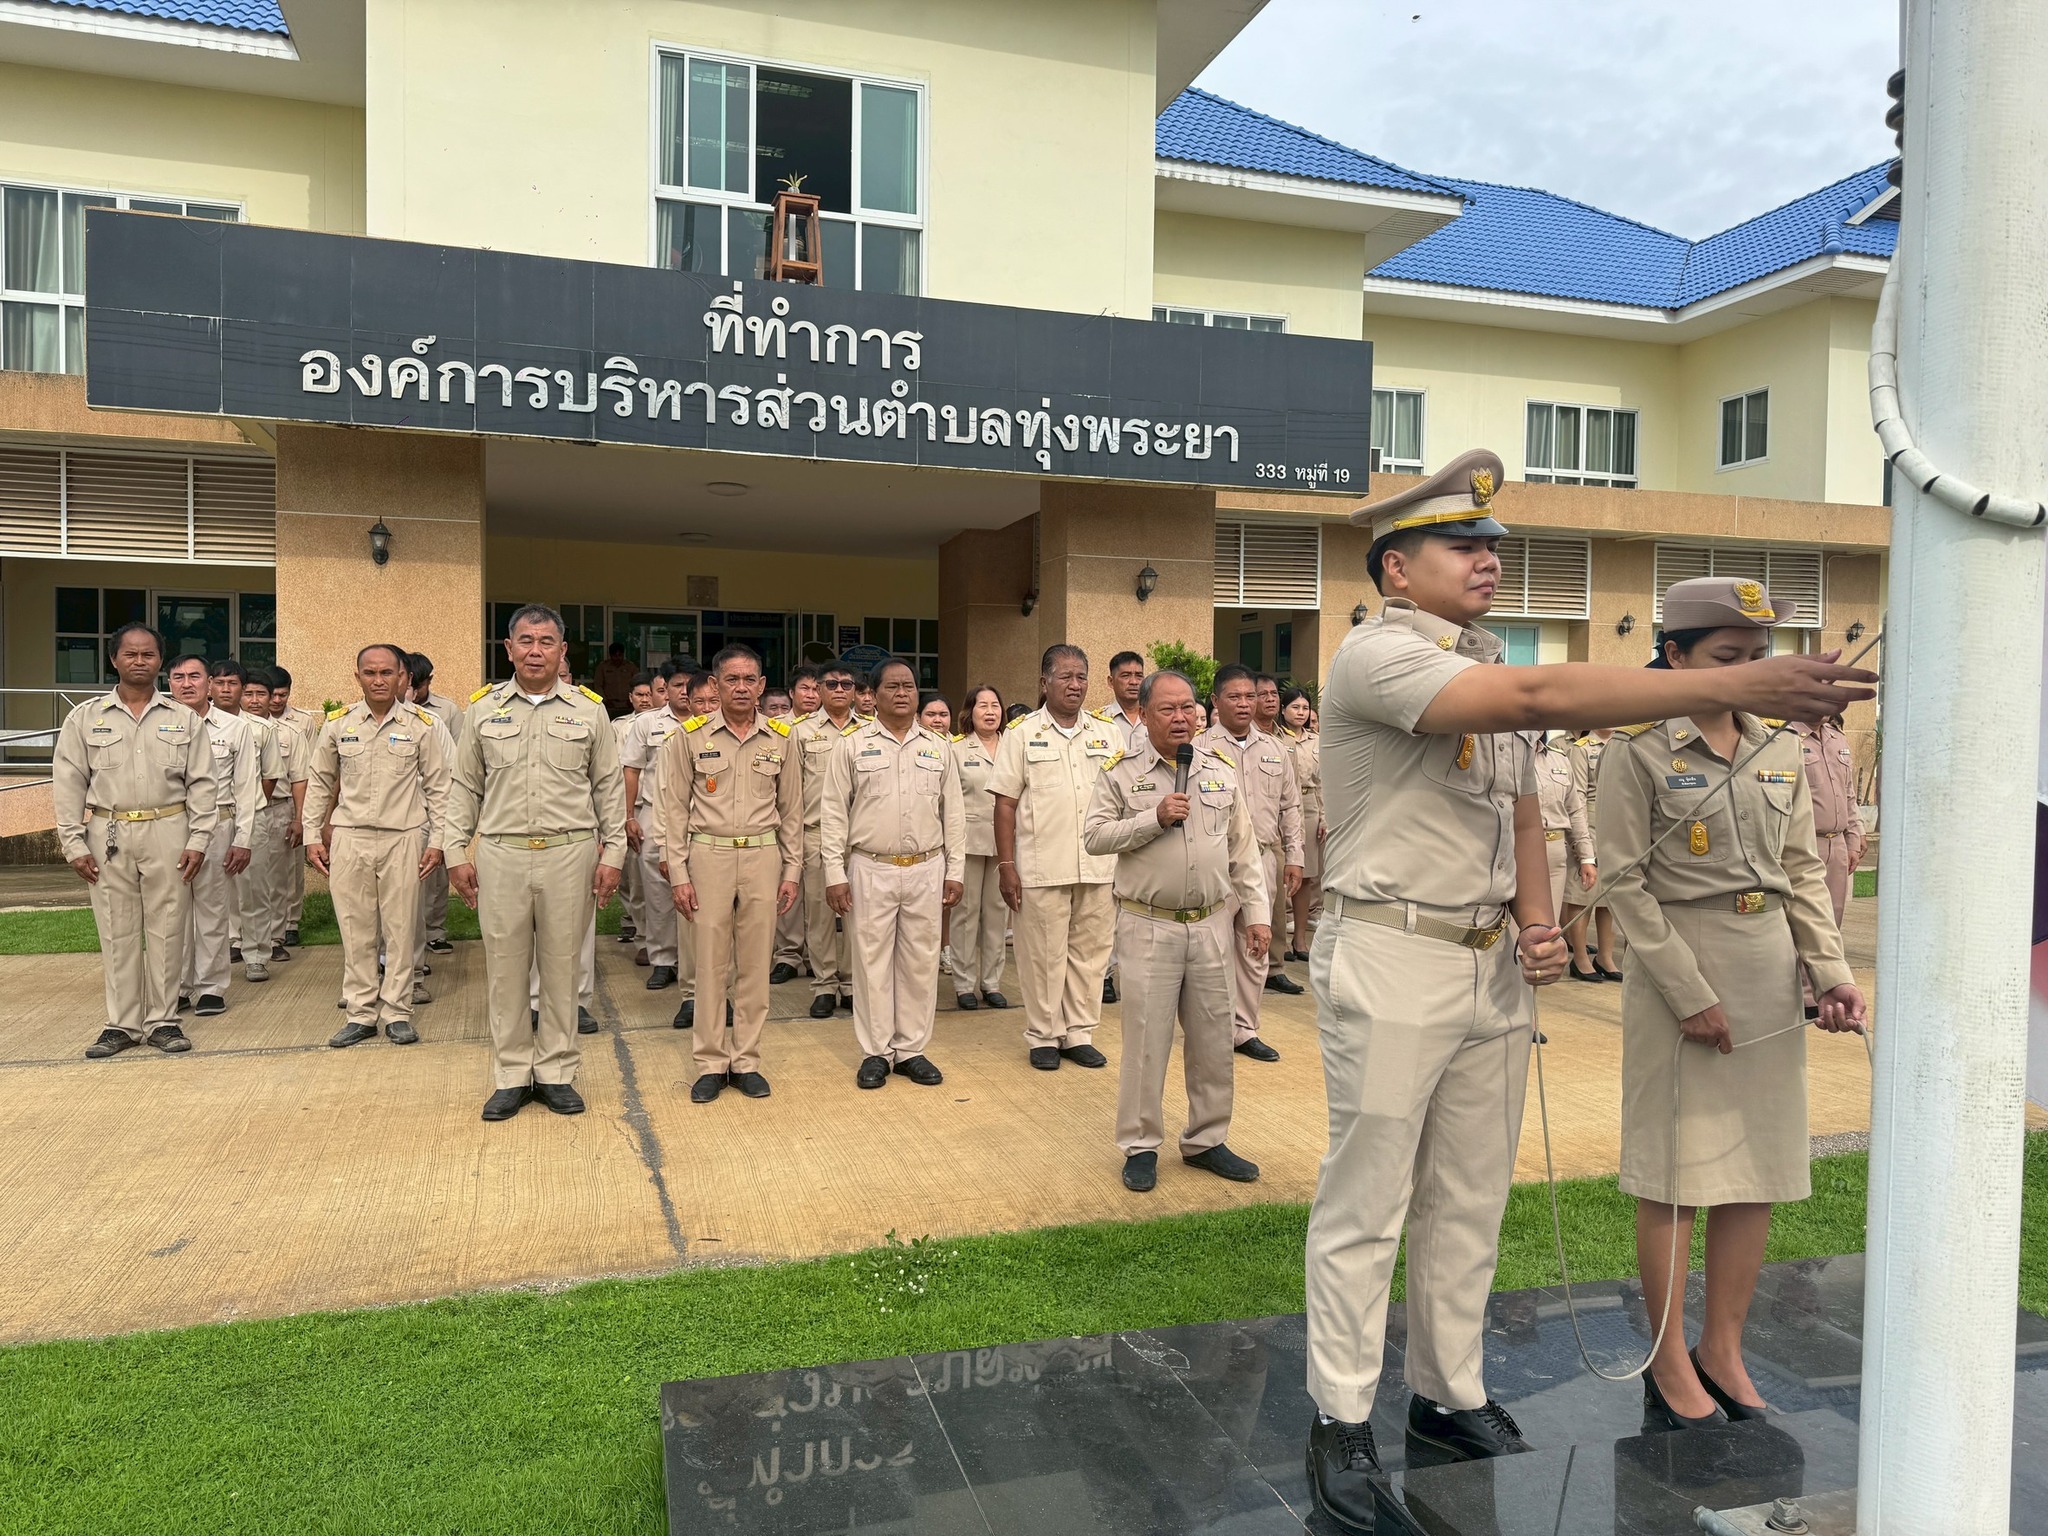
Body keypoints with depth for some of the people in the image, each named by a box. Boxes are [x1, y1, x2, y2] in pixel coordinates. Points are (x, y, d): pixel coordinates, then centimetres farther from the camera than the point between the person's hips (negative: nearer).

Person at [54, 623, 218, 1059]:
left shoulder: (184, 719, 5)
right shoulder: (85, 718, 6)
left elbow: (202, 784, 4)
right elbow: (68, 785, 5)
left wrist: (198, 840, -4)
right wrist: (74, 844, -2)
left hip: (168, 832, 0)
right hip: (108, 834, 0)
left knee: (166, 929, 4)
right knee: (117, 933, 6)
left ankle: (162, 1020, 14)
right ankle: (122, 1023, 16)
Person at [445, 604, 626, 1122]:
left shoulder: (588, 709, 3)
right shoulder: (482, 707, 6)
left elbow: (609, 787, 6)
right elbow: (464, 787, 10)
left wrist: (612, 853, 1)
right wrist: (457, 853, 4)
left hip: (569, 853, -1)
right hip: (501, 853, 1)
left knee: (562, 966, 6)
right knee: (504, 967, 6)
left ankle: (556, 1071, 19)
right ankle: (511, 1075, 19)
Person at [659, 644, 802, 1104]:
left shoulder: (780, 739, 5)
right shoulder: (691, 736, -1)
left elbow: (791, 811, 10)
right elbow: (675, 809, 1)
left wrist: (791, 871, 6)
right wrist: (679, 874, -4)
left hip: (763, 858, 2)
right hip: (709, 855, -1)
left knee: (755, 963, 7)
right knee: (710, 962, 3)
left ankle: (746, 1060, 18)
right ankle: (710, 1063, 15)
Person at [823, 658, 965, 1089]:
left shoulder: (938, 747, 8)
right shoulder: (853, 746, 1)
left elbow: (953, 813, 10)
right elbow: (835, 813, 0)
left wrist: (955, 871, 5)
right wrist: (834, 874, -5)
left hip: (926, 871, 2)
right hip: (871, 871, -2)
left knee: (920, 961, 8)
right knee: (872, 961, 4)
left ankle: (912, 1049, 19)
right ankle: (876, 1052, 15)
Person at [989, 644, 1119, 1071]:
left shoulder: (1106, 735, 9)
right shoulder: (1022, 733, -1)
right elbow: (1005, 803, -3)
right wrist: (1006, 866, -8)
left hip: (1099, 868, 4)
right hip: (1042, 869, -3)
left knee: (1091, 952, 10)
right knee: (1044, 955, 4)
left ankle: (1079, 1033, 23)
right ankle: (1043, 1036, 18)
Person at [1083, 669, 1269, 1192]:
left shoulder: (1220, 770, 7)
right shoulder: (1121, 772, -2)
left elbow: (1244, 850, 10)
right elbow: (1094, 835, -8)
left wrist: (1256, 912, 5)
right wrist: (1155, 818, -17)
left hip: (1212, 925, 4)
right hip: (1149, 927, -3)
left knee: (1212, 1039, 11)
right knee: (1146, 1040, 2)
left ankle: (1206, 1140, 27)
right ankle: (1140, 1146, 17)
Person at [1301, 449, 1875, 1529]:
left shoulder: (1490, 675, 16)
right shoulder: (1377, 653, -13)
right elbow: (1538, 696, -27)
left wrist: (1538, 920, 1)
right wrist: (1737, 687, -30)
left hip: (1494, 966, 8)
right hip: (1391, 960, -8)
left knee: (1471, 1198, 14)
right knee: (1366, 1200, 1)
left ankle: (1450, 1398, 29)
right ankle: (1342, 1419, 15)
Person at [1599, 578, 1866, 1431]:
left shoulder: (1778, 748, 9)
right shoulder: (1638, 750, -8)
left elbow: (1805, 869, 12)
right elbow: (1626, 882, -11)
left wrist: (1831, 970, 0)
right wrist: (1689, 994, -14)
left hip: (1770, 973, 6)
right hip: (1679, 973, -5)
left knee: (1762, 1172, 10)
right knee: (1674, 1176, 3)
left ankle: (1723, 1351, 26)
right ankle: (1670, 1365, 18)